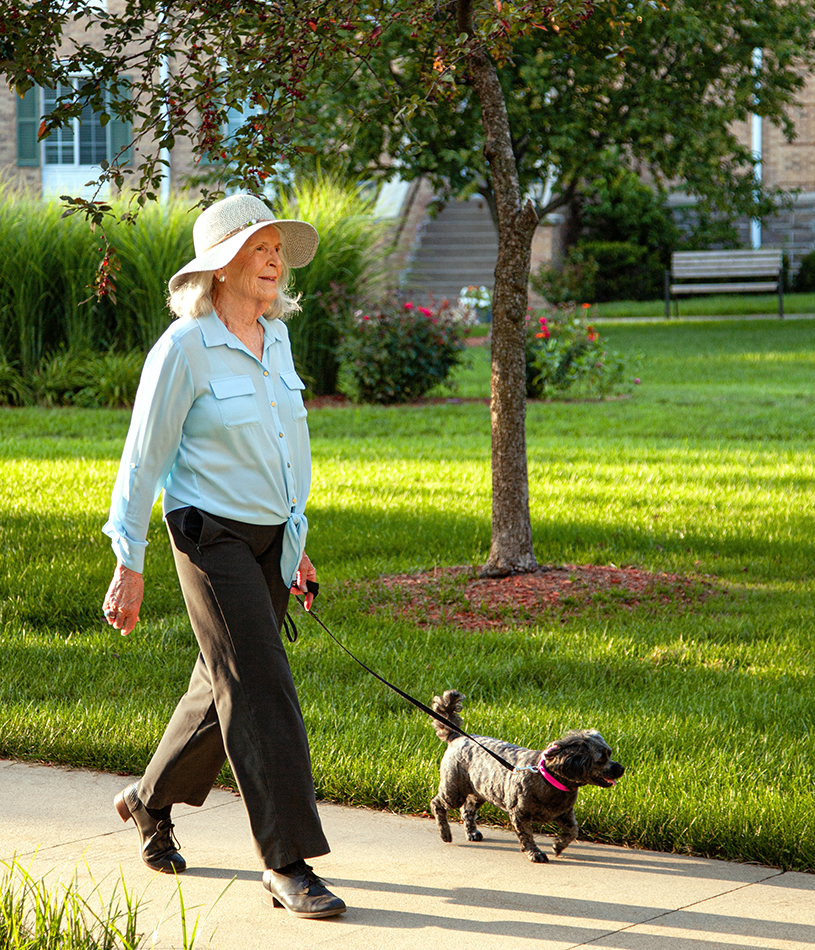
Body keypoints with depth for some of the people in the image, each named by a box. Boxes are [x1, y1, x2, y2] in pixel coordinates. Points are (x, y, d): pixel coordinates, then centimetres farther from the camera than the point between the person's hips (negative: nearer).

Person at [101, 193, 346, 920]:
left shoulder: (275, 338, 8)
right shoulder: (184, 348, -14)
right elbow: (143, 458, -10)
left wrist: (295, 545, 19)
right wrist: (129, 565, -10)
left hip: (269, 538, 7)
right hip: (211, 536, -7)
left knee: (225, 686, 16)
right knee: (261, 692, -11)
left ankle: (152, 801, 39)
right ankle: (287, 865, -7)